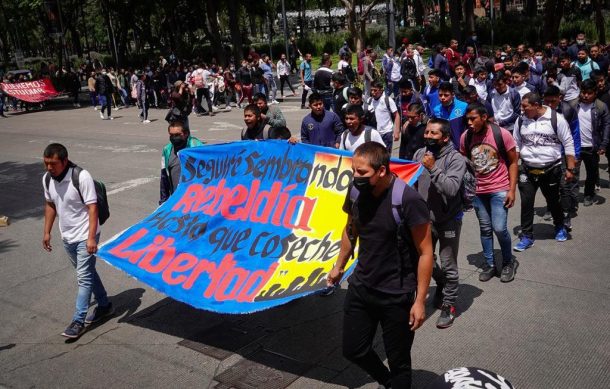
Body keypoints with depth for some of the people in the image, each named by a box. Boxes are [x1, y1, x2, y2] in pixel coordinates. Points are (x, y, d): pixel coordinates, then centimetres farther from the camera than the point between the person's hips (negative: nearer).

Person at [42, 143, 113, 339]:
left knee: (84, 278, -4)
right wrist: (47, 232, 13)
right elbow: (50, 205, 13)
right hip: (67, 237, 7)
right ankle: (104, 305, 34)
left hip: (85, 237, -7)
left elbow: (92, 207, -21)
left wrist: (91, 237, -24)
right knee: (87, 273, 18)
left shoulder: (81, 177, -22)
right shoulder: (47, 179, -2)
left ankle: (78, 321, 2)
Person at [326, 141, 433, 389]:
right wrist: (339, 266, 21)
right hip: (360, 288, 6)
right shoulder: (356, 192, -6)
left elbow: (425, 252, -16)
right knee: (353, 350, 17)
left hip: (397, 296, -5)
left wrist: (420, 300, -15)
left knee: (398, 362, 9)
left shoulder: (408, 200, -22)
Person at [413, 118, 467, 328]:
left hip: (448, 220, -5)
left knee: (448, 265, 3)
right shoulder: (419, 153, -2)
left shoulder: (455, 159, -16)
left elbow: (451, 188, -28)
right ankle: (441, 283, 46)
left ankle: (448, 305, 22)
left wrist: (433, 168, -31)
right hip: (425, 218, 5)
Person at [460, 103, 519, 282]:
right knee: (485, 229, 10)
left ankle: (508, 262, 18)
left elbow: (513, 163, -5)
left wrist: (512, 190, -10)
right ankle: (489, 265, 26)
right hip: (477, 191, 3)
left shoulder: (501, 134, -12)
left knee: (499, 228, -7)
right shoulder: (465, 137, -3)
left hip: (499, 189, -3)